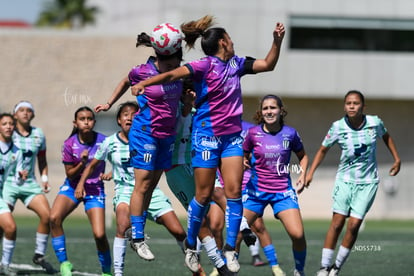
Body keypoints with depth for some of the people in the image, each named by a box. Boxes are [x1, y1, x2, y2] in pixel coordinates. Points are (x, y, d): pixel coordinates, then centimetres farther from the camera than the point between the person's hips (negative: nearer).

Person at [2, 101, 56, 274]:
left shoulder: (38, 135, 9)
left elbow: (42, 160, 21)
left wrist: (44, 178, 8)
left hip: (30, 184, 3)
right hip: (8, 182, -3)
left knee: (46, 215, -13)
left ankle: (39, 256, 2)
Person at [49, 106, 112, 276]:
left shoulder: (103, 141, -13)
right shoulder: (69, 144, -11)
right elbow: (70, 174, -5)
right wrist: (82, 163, -22)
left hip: (94, 190, -1)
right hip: (73, 186, 1)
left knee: (99, 235, -14)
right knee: (54, 218, -26)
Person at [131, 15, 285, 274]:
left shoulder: (236, 64, 9)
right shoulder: (206, 65, -12)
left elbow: (268, 64, 18)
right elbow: (173, 74, -23)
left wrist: (277, 41, 5)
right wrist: (143, 84, -36)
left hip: (232, 136, 5)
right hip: (207, 135, -5)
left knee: (234, 191, -5)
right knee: (204, 195, -1)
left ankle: (230, 248, 0)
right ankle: (191, 246, 15)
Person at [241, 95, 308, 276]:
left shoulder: (290, 133, -3)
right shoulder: (253, 133, -5)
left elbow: (302, 156, 13)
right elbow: (245, 156, 11)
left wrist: (302, 175, -1)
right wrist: (244, 163, -10)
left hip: (283, 191, -1)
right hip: (257, 189, 1)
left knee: (297, 234, -14)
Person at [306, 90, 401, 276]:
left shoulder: (375, 123, -8)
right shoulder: (338, 127, -10)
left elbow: (386, 136, 16)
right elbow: (323, 150, 4)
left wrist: (396, 159, 14)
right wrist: (310, 173, -4)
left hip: (368, 182, 0)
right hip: (345, 179, 0)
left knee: (354, 225, -7)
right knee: (337, 223, -6)